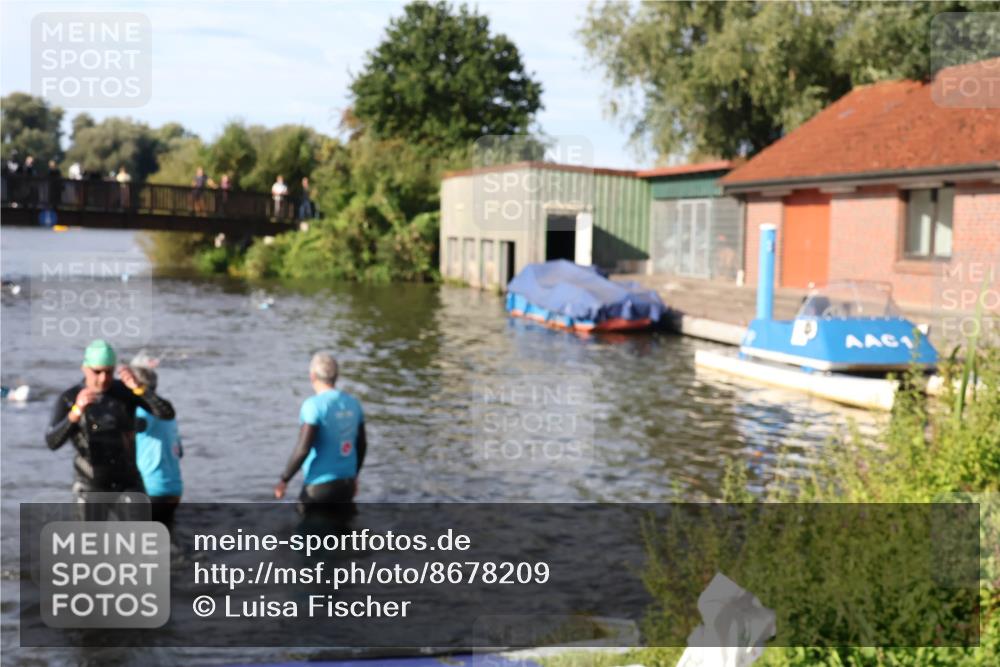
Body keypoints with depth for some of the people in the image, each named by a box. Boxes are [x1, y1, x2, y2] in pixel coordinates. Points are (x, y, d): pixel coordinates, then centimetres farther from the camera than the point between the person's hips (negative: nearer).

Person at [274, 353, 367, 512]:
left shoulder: (313, 405, -15)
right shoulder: (353, 403, 5)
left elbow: (303, 449, -20)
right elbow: (362, 444, 12)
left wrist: (284, 480, -9)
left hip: (320, 484, -6)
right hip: (347, 484, 6)